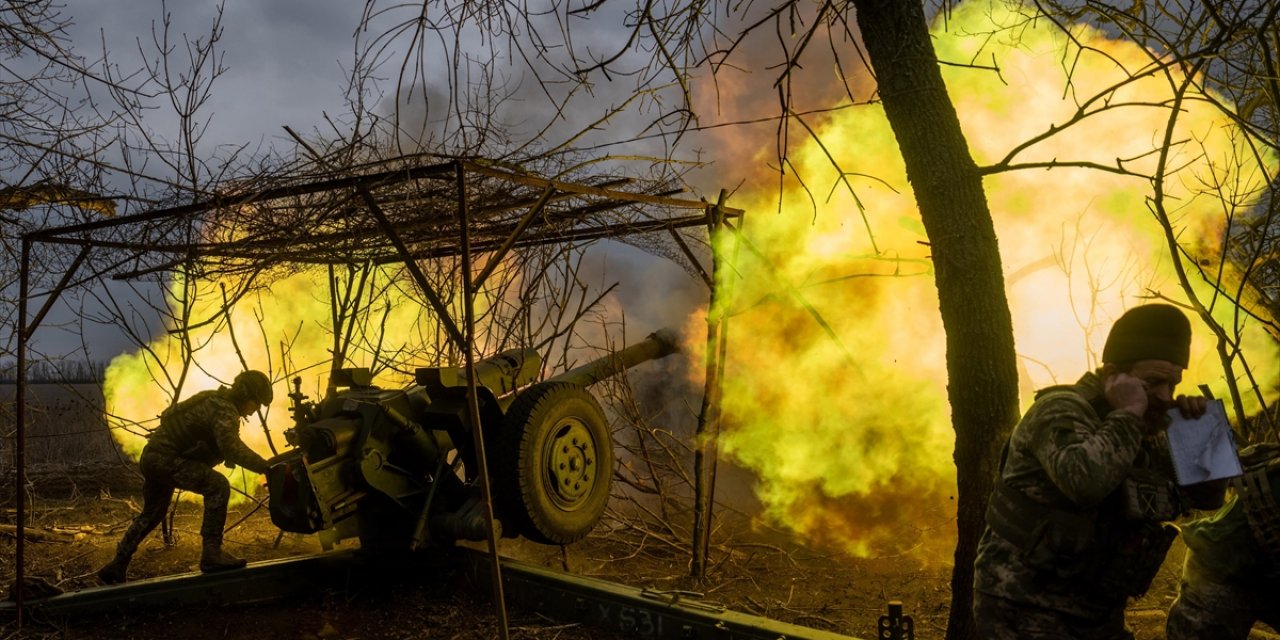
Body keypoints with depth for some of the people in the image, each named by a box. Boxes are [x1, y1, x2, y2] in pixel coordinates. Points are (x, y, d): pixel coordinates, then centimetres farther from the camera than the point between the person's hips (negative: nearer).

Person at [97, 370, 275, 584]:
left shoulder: (215, 401, 15)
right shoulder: (225, 409, -16)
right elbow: (231, 448, -31)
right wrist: (265, 467, -34)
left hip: (152, 458, 11)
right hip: (166, 459, -11)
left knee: (151, 514, 27)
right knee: (218, 487, -20)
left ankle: (116, 567, 38)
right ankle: (211, 553, -21)